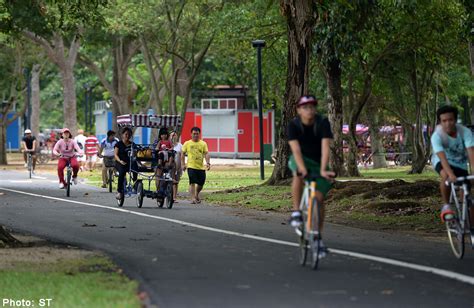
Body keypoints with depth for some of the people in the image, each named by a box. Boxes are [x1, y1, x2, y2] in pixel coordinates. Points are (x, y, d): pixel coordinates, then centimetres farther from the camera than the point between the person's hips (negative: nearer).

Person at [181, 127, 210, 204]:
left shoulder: (203, 144, 7)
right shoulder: (187, 144, 5)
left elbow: (206, 154, 1)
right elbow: (183, 154, 9)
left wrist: (208, 163, -14)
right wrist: (183, 164, 0)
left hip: (201, 167, 2)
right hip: (191, 166, -2)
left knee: (201, 183, 8)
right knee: (192, 183, -12)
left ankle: (196, 195, 34)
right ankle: (193, 198, -12)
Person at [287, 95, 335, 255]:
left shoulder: (323, 123, -22)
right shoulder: (294, 125, -21)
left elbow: (325, 148, -33)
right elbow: (296, 149, -32)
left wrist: (323, 170, -46)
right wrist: (303, 168, -48)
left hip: (318, 162, 1)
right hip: (300, 159, -1)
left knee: (319, 198, -8)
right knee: (298, 174, -37)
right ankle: (296, 212, -27)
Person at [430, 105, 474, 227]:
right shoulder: (437, 136, -30)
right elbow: (442, 157, -40)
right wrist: (451, 174, -55)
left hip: (460, 164, 2)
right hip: (441, 162, -2)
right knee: (446, 176, -38)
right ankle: (446, 206, -19)